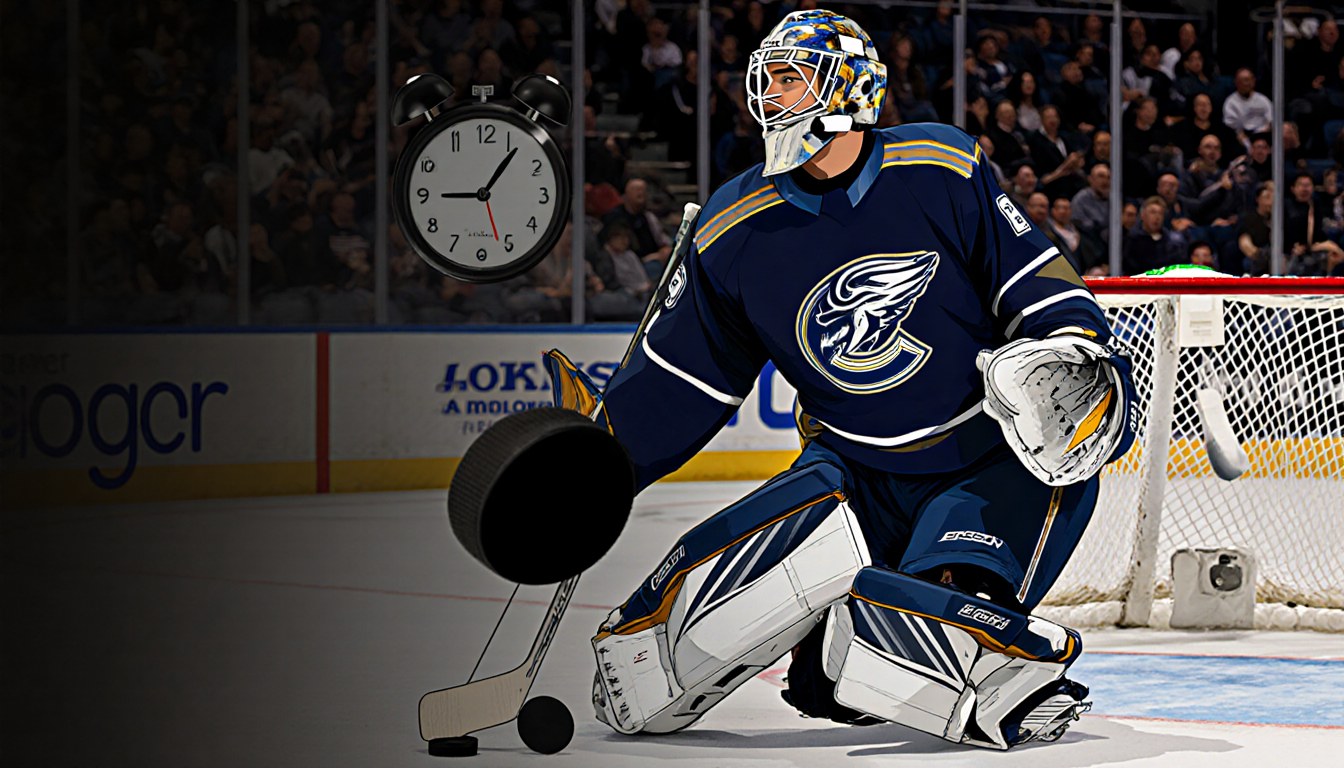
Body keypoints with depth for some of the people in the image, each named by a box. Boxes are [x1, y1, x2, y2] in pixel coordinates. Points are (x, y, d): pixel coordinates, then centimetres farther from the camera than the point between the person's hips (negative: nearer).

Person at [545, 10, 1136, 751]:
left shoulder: (941, 171, -8)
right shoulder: (733, 231, 1)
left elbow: (1038, 282, -2)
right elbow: (679, 383, 7)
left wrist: (1073, 352, -19)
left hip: (999, 467, -4)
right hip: (859, 473, 4)